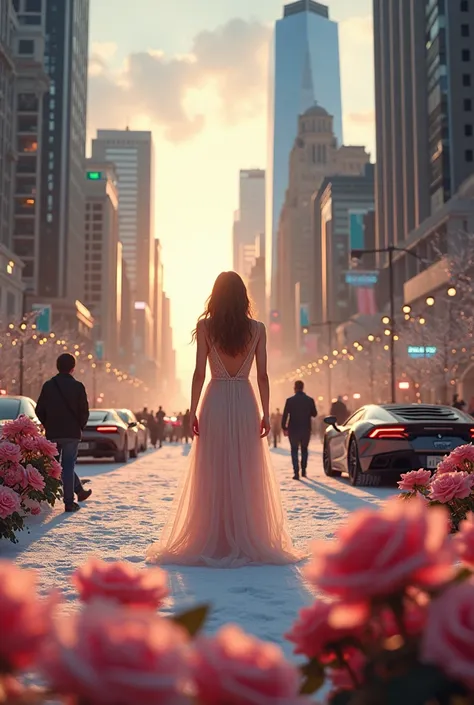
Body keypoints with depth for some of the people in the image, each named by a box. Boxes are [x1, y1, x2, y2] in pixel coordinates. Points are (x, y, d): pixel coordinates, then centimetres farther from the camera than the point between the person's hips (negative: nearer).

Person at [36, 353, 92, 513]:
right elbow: (84, 411, -6)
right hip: (72, 433, -2)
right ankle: (69, 502, 2)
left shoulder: (48, 385, 1)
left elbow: (39, 410, 2)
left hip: (52, 433, 2)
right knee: (68, 465, 2)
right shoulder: (77, 386, -7)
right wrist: (80, 428, 10)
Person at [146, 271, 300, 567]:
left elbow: (199, 373, -4)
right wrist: (266, 413, 4)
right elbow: (262, 375, 1)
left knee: (214, 475, 4)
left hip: (215, 403, -1)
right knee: (246, 474, 6)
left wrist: (193, 411, 1)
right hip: (245, 403, 1)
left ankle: (214, 543, 8)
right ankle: (247, 542, 11)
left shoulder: (205, 326, -2)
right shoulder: (257, 329, 2)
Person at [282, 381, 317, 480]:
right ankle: (303, 471, 19)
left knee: (294, 450, 6)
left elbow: (285, 415, -9)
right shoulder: (310, 400, -3)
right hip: (306, 429, 2)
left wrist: (284, 427, 0)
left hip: (293, 429, -2)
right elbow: (314, 414, 6)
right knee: (304, 449, 20)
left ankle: (296, 472, -4)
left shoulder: (290, 400, -9)